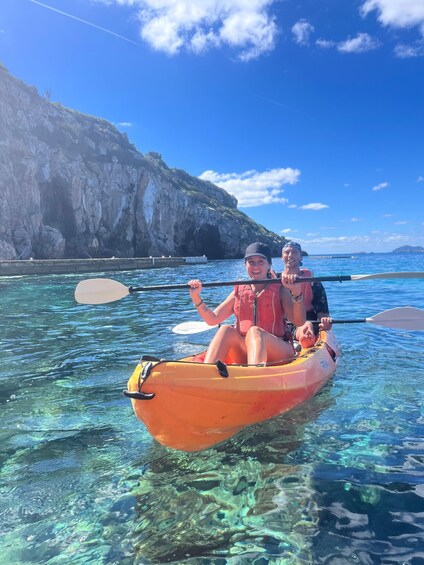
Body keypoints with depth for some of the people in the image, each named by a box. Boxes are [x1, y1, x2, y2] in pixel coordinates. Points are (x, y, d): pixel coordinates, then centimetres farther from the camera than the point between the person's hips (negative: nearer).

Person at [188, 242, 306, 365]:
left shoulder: (279, 290, 5)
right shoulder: (238, 292, 13)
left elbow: (299, 322, -11)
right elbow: (213, 319, 8)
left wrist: (296, 292, -26)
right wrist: (195, 297, -3)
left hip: (278, 351, -3)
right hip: (243, 353, 3)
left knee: (255, 331, -32)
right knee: (226, 330, -23)